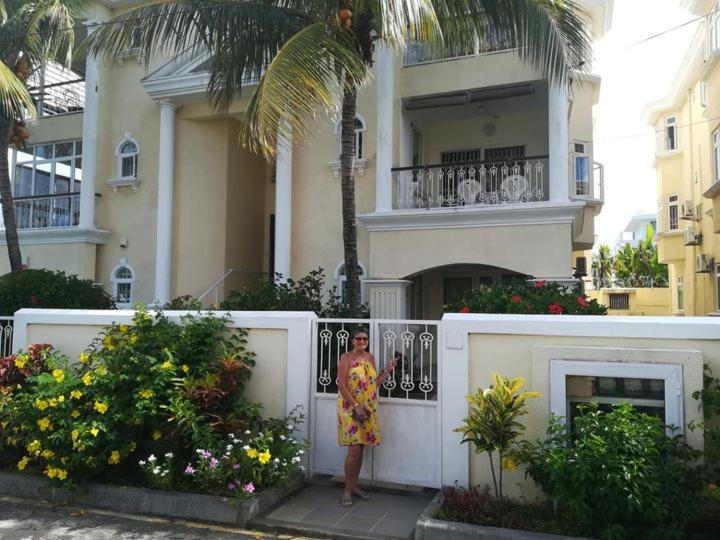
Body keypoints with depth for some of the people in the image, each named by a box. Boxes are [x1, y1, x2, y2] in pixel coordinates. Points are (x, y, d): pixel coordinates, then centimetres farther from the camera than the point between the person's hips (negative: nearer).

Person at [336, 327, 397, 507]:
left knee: (360, 448, 11)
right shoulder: (346, 357, -8)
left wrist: (387, 370, 2)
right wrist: (355, 406, -19)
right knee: (354, 449, -10)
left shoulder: (370, 357, 11)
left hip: (368, 409, 6)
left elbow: (375, 384, 13)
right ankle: (347, 491, 3)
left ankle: (354, 485, 24)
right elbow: (341, 385, -14)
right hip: (350, 409, -6)